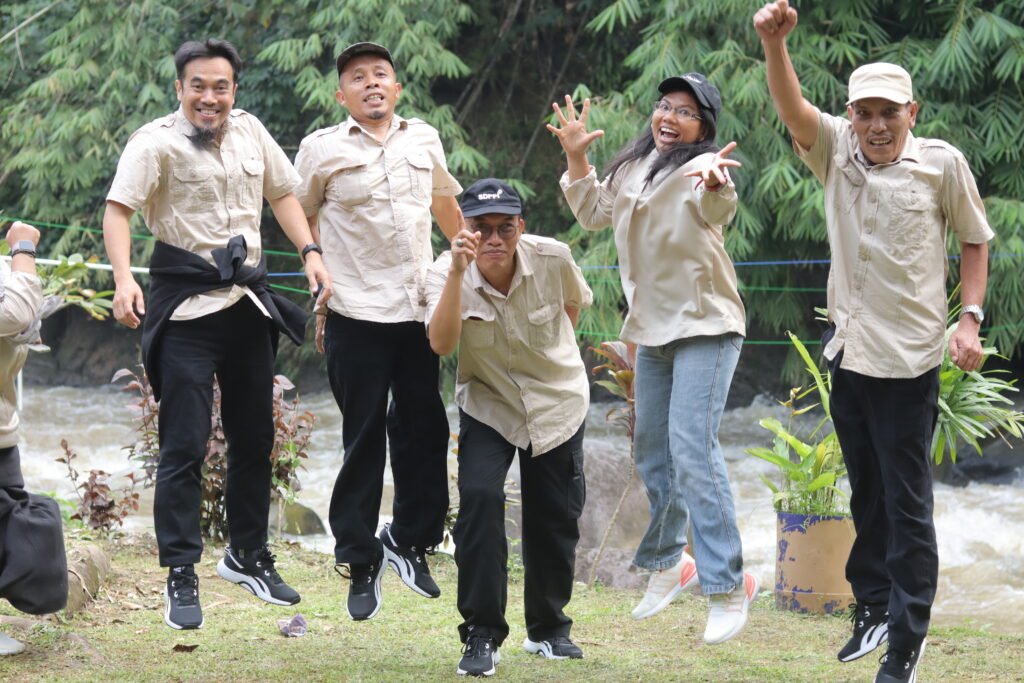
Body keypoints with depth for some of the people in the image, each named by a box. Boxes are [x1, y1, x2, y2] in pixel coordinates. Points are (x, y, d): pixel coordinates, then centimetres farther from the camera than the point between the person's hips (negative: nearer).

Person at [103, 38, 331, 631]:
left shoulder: (250, 132, 8)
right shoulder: (157, 142, -10)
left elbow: (282, 193, 20)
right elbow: (118, 209, -19)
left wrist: (310, 252, 6)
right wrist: (124, 278, -34)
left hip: (249, 303, 6)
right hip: (187, 308, -6)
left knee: (255, 437, 14)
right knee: (185, 444, -8)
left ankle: (249, 554, 30)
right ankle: (181, 577, -2)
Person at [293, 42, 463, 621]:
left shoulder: (424, 140, 10)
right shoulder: (322, 150, 0)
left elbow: (447, 204, 26)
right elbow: (302, 219, 10)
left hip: (419, 311, 4)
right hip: (356, 315, -4)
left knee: (424, 431, 7)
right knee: (364, 439, -1)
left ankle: (410, 539, 25)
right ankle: (360, 563, 8)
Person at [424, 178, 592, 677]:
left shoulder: (552, 259, -20)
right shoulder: (446, 273, -23)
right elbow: (441, 344, -40)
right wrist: (457, 272, -47)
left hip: (557, 401, 1)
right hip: (487, 405, -1)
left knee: (554, 518, 7)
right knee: (479, 497, -22)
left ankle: (549, 629, 32)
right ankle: (482, 636, -12)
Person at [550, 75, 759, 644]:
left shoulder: (701, 168, -15)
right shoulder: (636, 166, 9)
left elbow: (717, 210, -39)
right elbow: (596, 214, 22)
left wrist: (715, 184, -62)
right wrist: (576, 157, 9)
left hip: (705, 324, -8)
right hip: (653, 329, 8)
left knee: (692, 447, -19)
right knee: (653, 450, 16)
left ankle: (727, 586, -17)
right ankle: (667, 564, 34)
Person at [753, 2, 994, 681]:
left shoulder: (941, 162, -6)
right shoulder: (837, 152, 1)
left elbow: (975, 240, 5)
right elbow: (792, 107, -16)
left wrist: (970, 319, -6)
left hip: (909, 359, -4)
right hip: (849, 351, 4)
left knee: (907, 504, -3)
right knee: (866, 496, 17)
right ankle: (872, 610, 31)